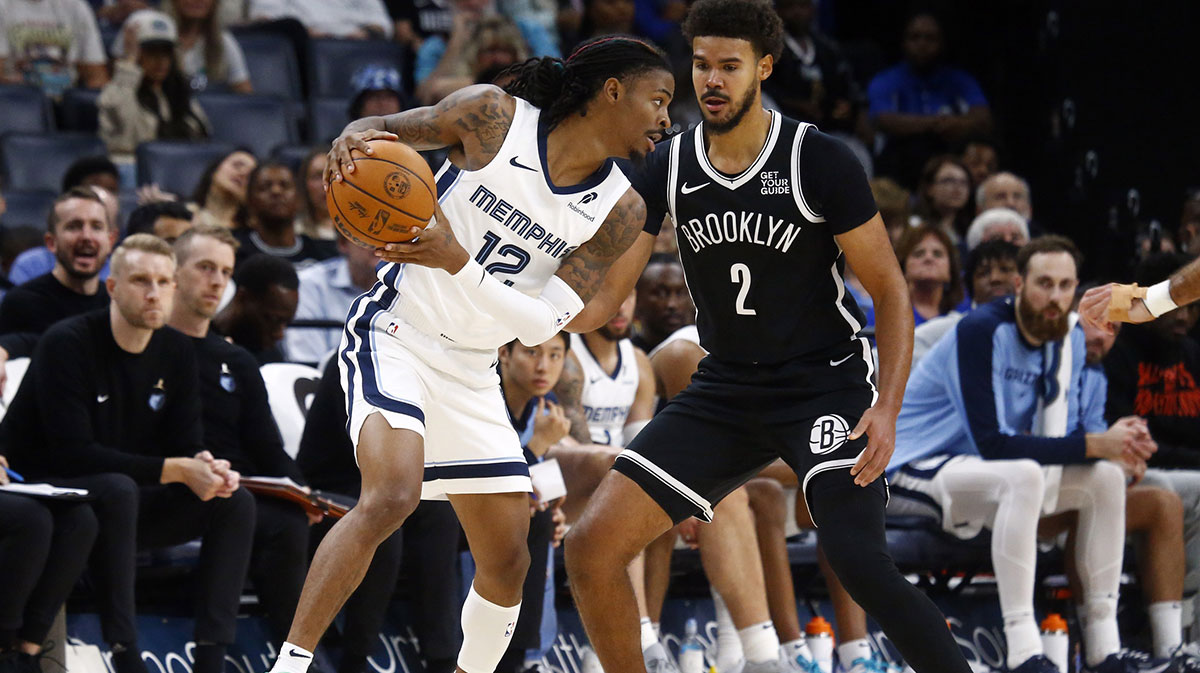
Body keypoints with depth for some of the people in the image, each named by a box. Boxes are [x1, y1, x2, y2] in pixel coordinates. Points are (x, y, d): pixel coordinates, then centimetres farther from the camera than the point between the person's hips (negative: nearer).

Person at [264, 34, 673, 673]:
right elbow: (384, 129, 1)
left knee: (507, 562, 6)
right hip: (395, 334, -6)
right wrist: (352, 139, -24)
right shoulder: (494, 116, -11)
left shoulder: (620, 211, -2)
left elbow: (541, 324, -10)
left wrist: (457, 262, -25)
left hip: (471, 374, 6)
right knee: (392, 495, -30)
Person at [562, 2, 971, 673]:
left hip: (826, 383, -5)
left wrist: (888, 409, -20)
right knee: (592, 546, -7)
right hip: (726, 388, 5)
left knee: (858, 560, -27)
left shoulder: (820, 161, -12)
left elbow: (890, 289, -9)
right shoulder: (669, 169, 0)